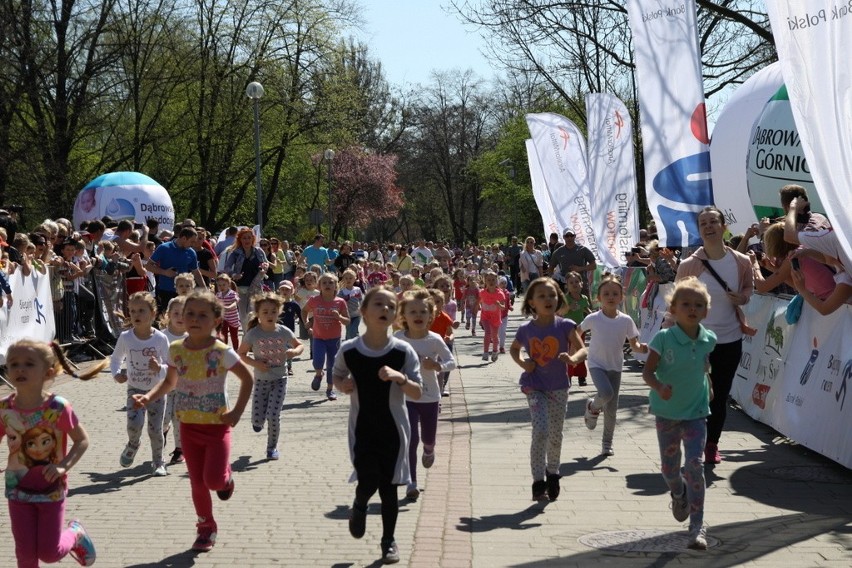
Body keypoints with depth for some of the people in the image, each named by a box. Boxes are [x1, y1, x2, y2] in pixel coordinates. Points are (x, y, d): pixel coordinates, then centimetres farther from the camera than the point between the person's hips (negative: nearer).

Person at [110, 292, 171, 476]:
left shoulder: (160, 338, -12)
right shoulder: (126, 338, -8)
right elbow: (115, 359, 8)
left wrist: (159, 369, -25)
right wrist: (117, 374, -11)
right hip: (135, 390, 1)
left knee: (155, 430, 0)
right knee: (134, 423, -20)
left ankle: (158, 462, 23)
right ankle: (132, 444, 15)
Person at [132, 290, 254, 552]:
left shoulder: (221, 351, -14)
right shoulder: (176, 349, -2)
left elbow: (247, 378, -6)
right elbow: (170, 382, 12)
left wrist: (237, 412, -12)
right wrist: (149, 397, -5)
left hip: (217, 425, -4)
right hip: (188, 425, 4)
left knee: (213, 480, -13)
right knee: (197, 482, 10)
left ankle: (226, 475, 24)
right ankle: (206, 527, 28)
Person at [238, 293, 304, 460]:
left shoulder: (284, 332, -6)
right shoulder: (253, 334, -10)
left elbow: (300, 345, 9)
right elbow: (241, 353, 0)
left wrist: (294, 352, -14)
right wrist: (255, 363, -16)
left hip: (279, 379, 0)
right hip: (261, 380, 0)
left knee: (274, 416, -11)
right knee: (257, 422, -2)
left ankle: (272, 447, 12)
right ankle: (258, 421, 37)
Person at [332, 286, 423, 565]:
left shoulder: (403, 352, -11)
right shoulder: (348, 350, -9)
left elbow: (417, 394, -9)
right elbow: (337, 377, 11)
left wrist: (400, 378, -28)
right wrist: (343, 385, -12)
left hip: (393, 429, 0)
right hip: (362, 428, 0)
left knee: (388, 487, 7)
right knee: (368, 481, -11)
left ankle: (389, 540, 26)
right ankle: (359, 506, 26)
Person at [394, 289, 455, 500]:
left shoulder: (434, 340, -12)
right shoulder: (397, 339, -10)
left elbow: (452, 362, -7)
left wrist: (437, 366, -25)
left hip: (430, 397, 1)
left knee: (428, 437, 17)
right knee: (411, 439, -10)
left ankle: (429, 449, 54)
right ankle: (411, 483, -4)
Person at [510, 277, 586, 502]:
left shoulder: (565, 326, -9)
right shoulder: (526, 329, -4)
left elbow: (582, 349, -13)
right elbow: (514, 349, 15)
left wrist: (573, 358, -35)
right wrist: (522, 363, -5)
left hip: (558, 387, 1)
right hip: (535, 387, -1)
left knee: (555, 435, 11)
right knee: (540, 432, -14)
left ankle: (552, 474, 35)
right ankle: (538, 482, -7)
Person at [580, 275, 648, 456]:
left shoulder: (626, 320, -7)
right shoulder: (593, 319, -11)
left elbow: (634, 344, -2)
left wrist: (642, 348, -22)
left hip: (615, 366, 2)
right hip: (596, 364, -2)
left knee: (612, 409, 5)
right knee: (606, 392, -29)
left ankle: (607, 444, 20)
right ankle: (592, 407, 6)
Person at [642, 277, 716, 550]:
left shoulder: (708, 339, -6)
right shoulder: (664, 339, -18)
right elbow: (647, 371, -18)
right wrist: (659, 387, -35)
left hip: (696, 411, 1)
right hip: (667, 411, -1)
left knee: (695, 464, -13)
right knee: (669, 467, 13)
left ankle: (697, 525, -8)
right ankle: (679, 494, 48)